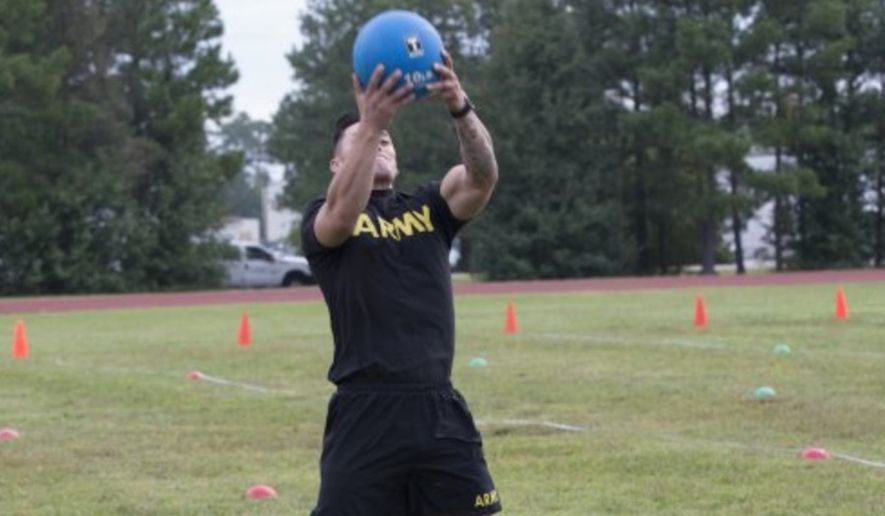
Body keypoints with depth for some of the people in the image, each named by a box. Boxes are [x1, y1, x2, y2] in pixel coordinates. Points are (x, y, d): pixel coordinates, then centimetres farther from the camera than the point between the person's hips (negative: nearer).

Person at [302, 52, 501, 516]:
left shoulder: (428, 209, 12)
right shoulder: (322, 220, 3)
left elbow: (482, 177, -7)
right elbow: (345, 213, -22)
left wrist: (461, 109, -27)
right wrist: (369, 124, -36)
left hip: (440, 411, 4)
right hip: (365, 415, -3)